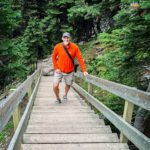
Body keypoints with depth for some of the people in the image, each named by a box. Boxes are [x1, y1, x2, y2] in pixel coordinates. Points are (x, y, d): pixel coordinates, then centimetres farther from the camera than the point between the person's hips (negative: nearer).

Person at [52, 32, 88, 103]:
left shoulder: (75, 47, -12)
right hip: (59, 71, -1)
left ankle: (65, 95, 50)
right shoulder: (58, 47, -11)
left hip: (69, 71, 1)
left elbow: (80, 59, -8)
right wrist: (56, 68, -6)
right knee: (55, 86, -12)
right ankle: (57, 98, 19)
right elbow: (54, 58, 3)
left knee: (68, 84, 17)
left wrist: (84, 70, -11)